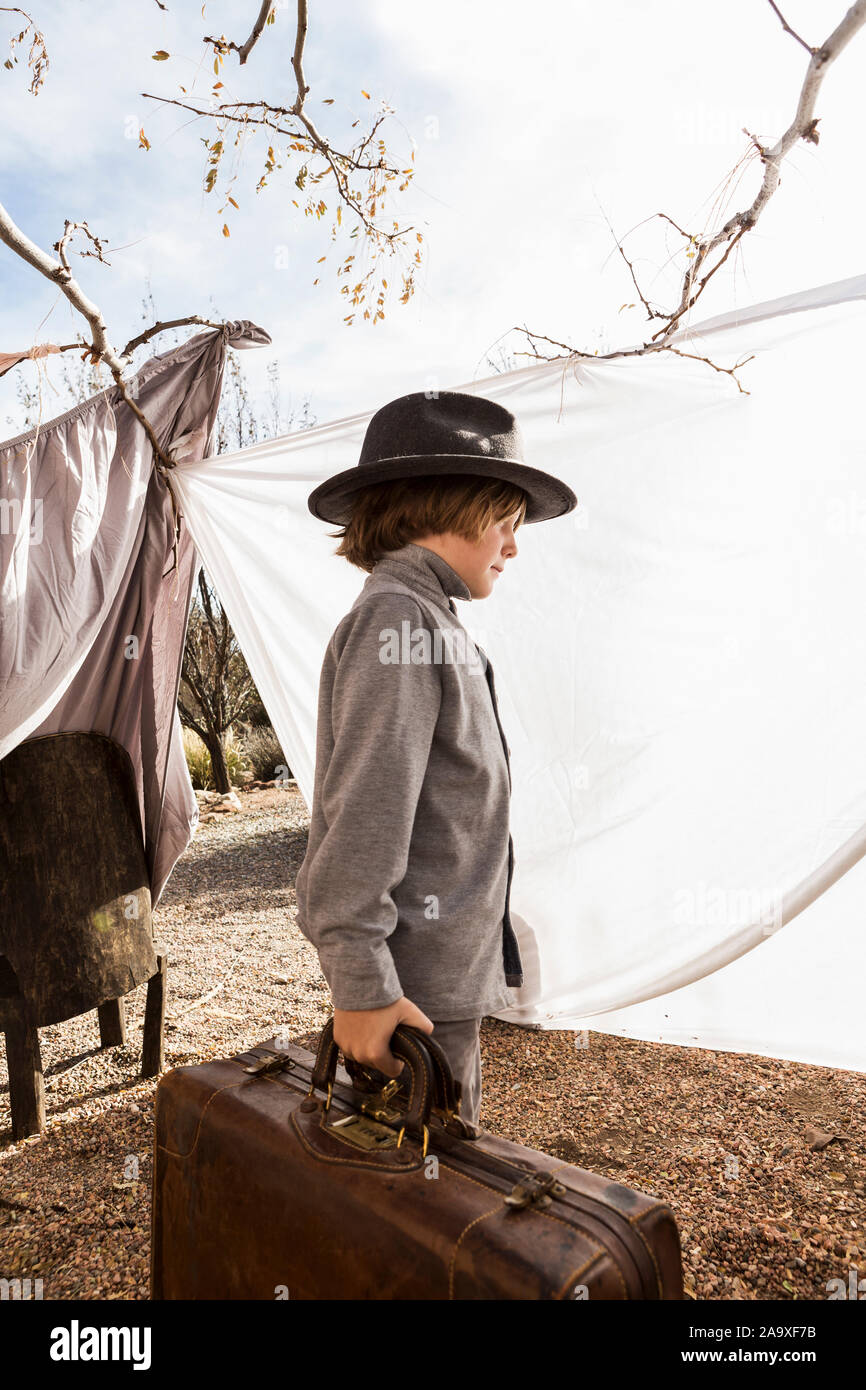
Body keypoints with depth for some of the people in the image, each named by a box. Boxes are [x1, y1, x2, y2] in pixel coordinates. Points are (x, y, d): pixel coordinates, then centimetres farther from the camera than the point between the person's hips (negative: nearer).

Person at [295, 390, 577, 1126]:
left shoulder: (428, 624, 15)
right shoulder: (397, 623, -16)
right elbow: (361, 821, -22)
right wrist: (362, 986, -21)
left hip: (447, 975, 9)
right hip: (416, 991, -9)